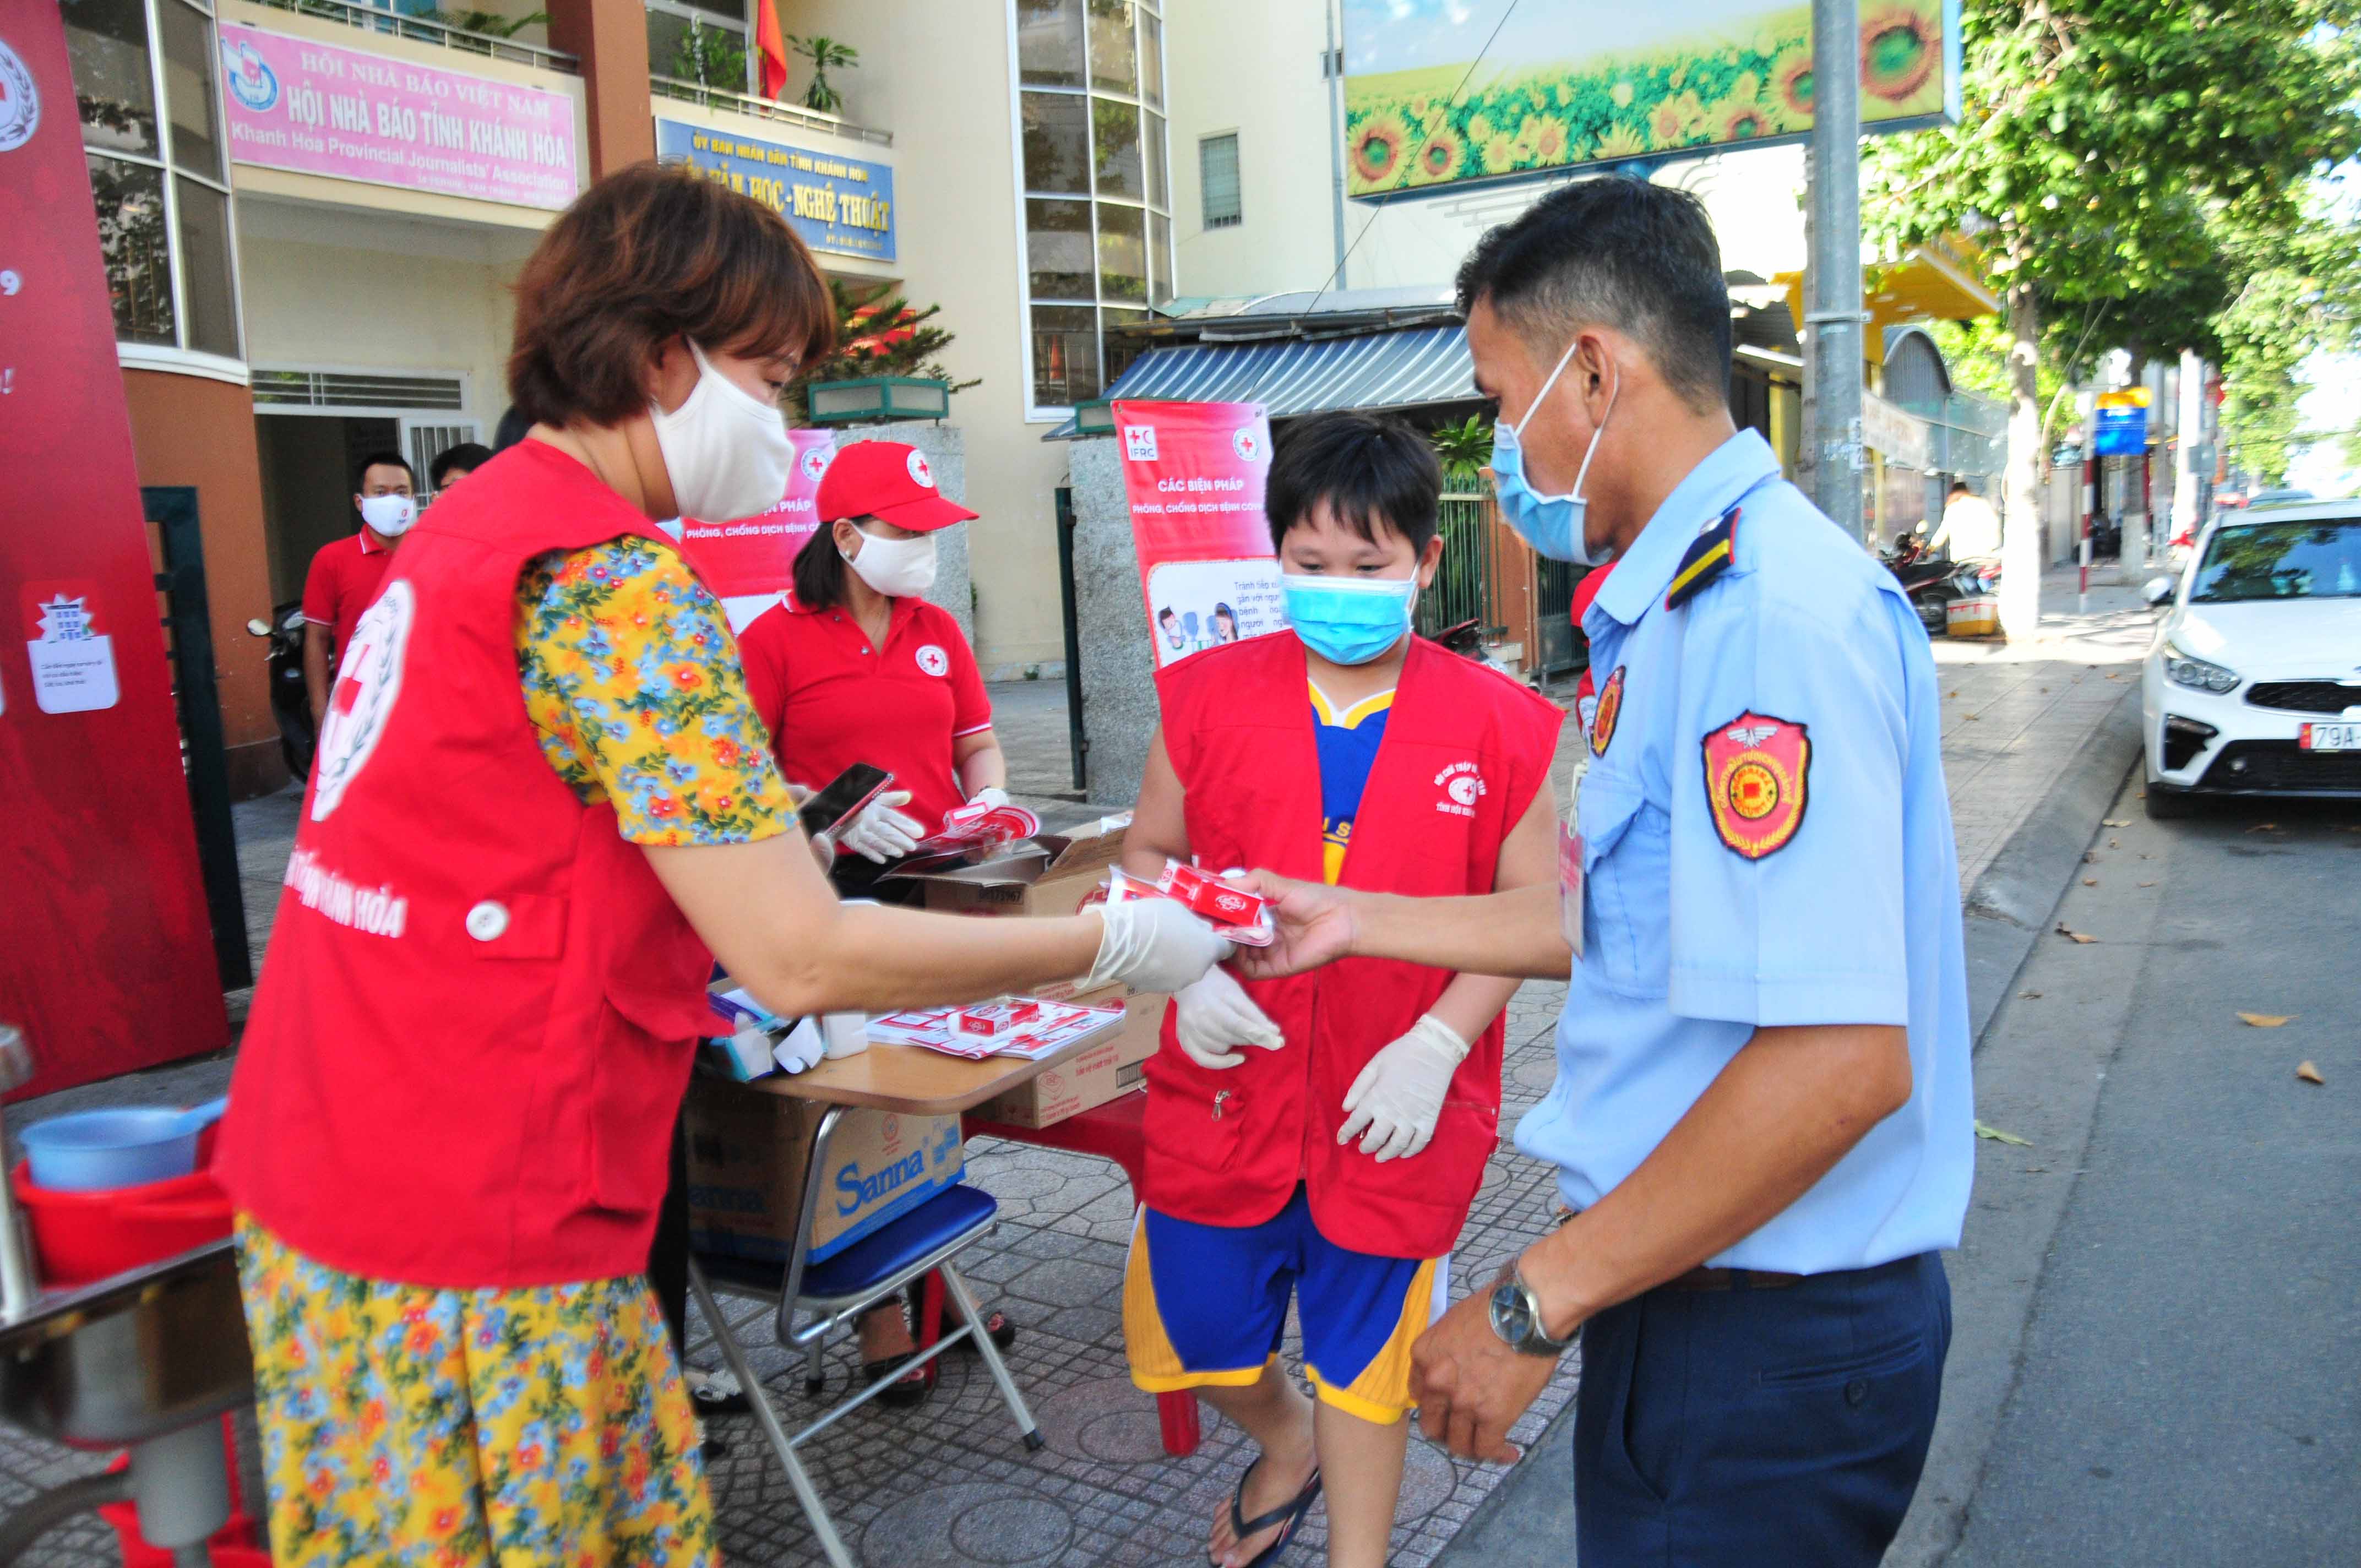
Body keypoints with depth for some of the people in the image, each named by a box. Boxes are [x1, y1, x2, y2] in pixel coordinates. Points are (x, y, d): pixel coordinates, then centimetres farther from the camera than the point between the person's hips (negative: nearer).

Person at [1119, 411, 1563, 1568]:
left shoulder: (1495, 724, -7)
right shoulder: (1210, 696, -2)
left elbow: (1531, 911, -5)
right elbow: (1149, 854, 7)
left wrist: (1436, 1044, -17)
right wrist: (1185, 969, -11)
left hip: (1396, 1112, -2)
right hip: (1227, 1087, 2)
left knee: (1364, 1355, 16)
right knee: (1192, 1326, 16)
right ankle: (1284, 1444, 50)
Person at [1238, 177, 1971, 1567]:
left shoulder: (1769, 610, -24)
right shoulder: (1698, 597, 11)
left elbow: (1838, 1059, -30)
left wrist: (1534, 1304, -22)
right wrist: (1355, 920, 16)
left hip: (1768, 1342, -9)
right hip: (1708, 1289, 9)